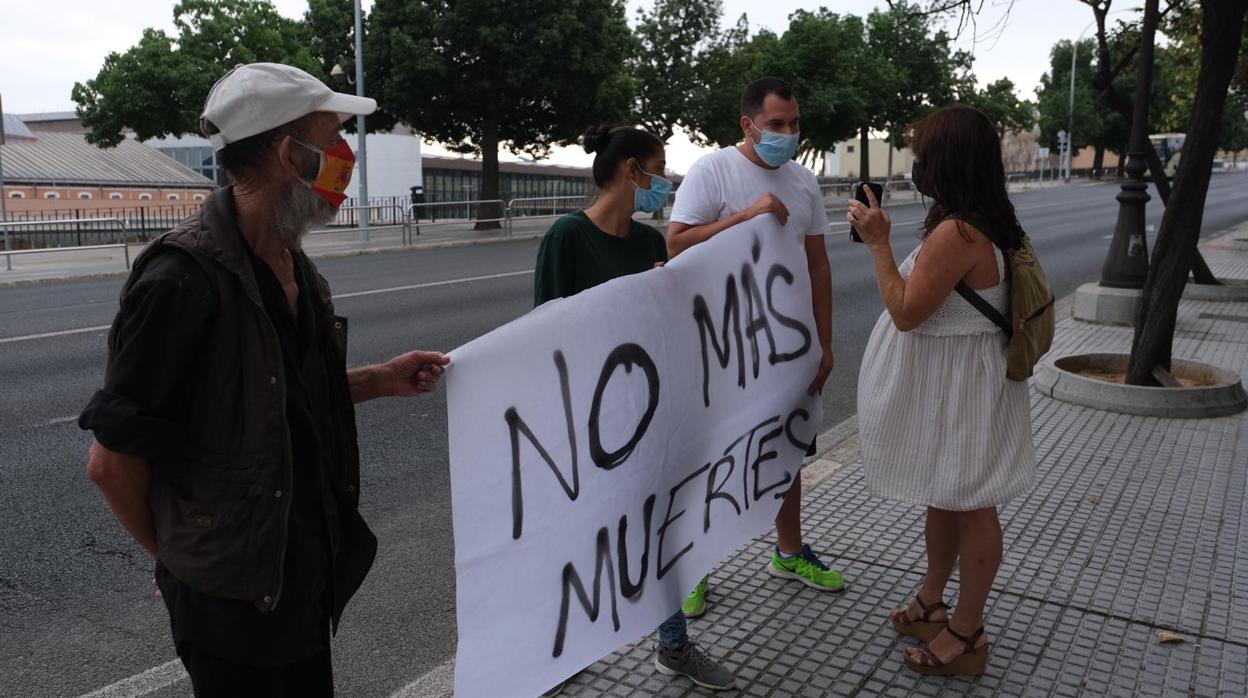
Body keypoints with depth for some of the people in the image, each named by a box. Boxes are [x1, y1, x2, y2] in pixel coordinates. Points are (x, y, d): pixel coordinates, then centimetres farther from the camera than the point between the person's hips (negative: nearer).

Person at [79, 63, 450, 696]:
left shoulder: (290, 263, 4)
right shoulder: (183, 280, -25)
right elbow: (112, 460, -21)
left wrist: (379, 380, 2)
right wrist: (175, 554, -5)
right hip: (234, 592, -8)